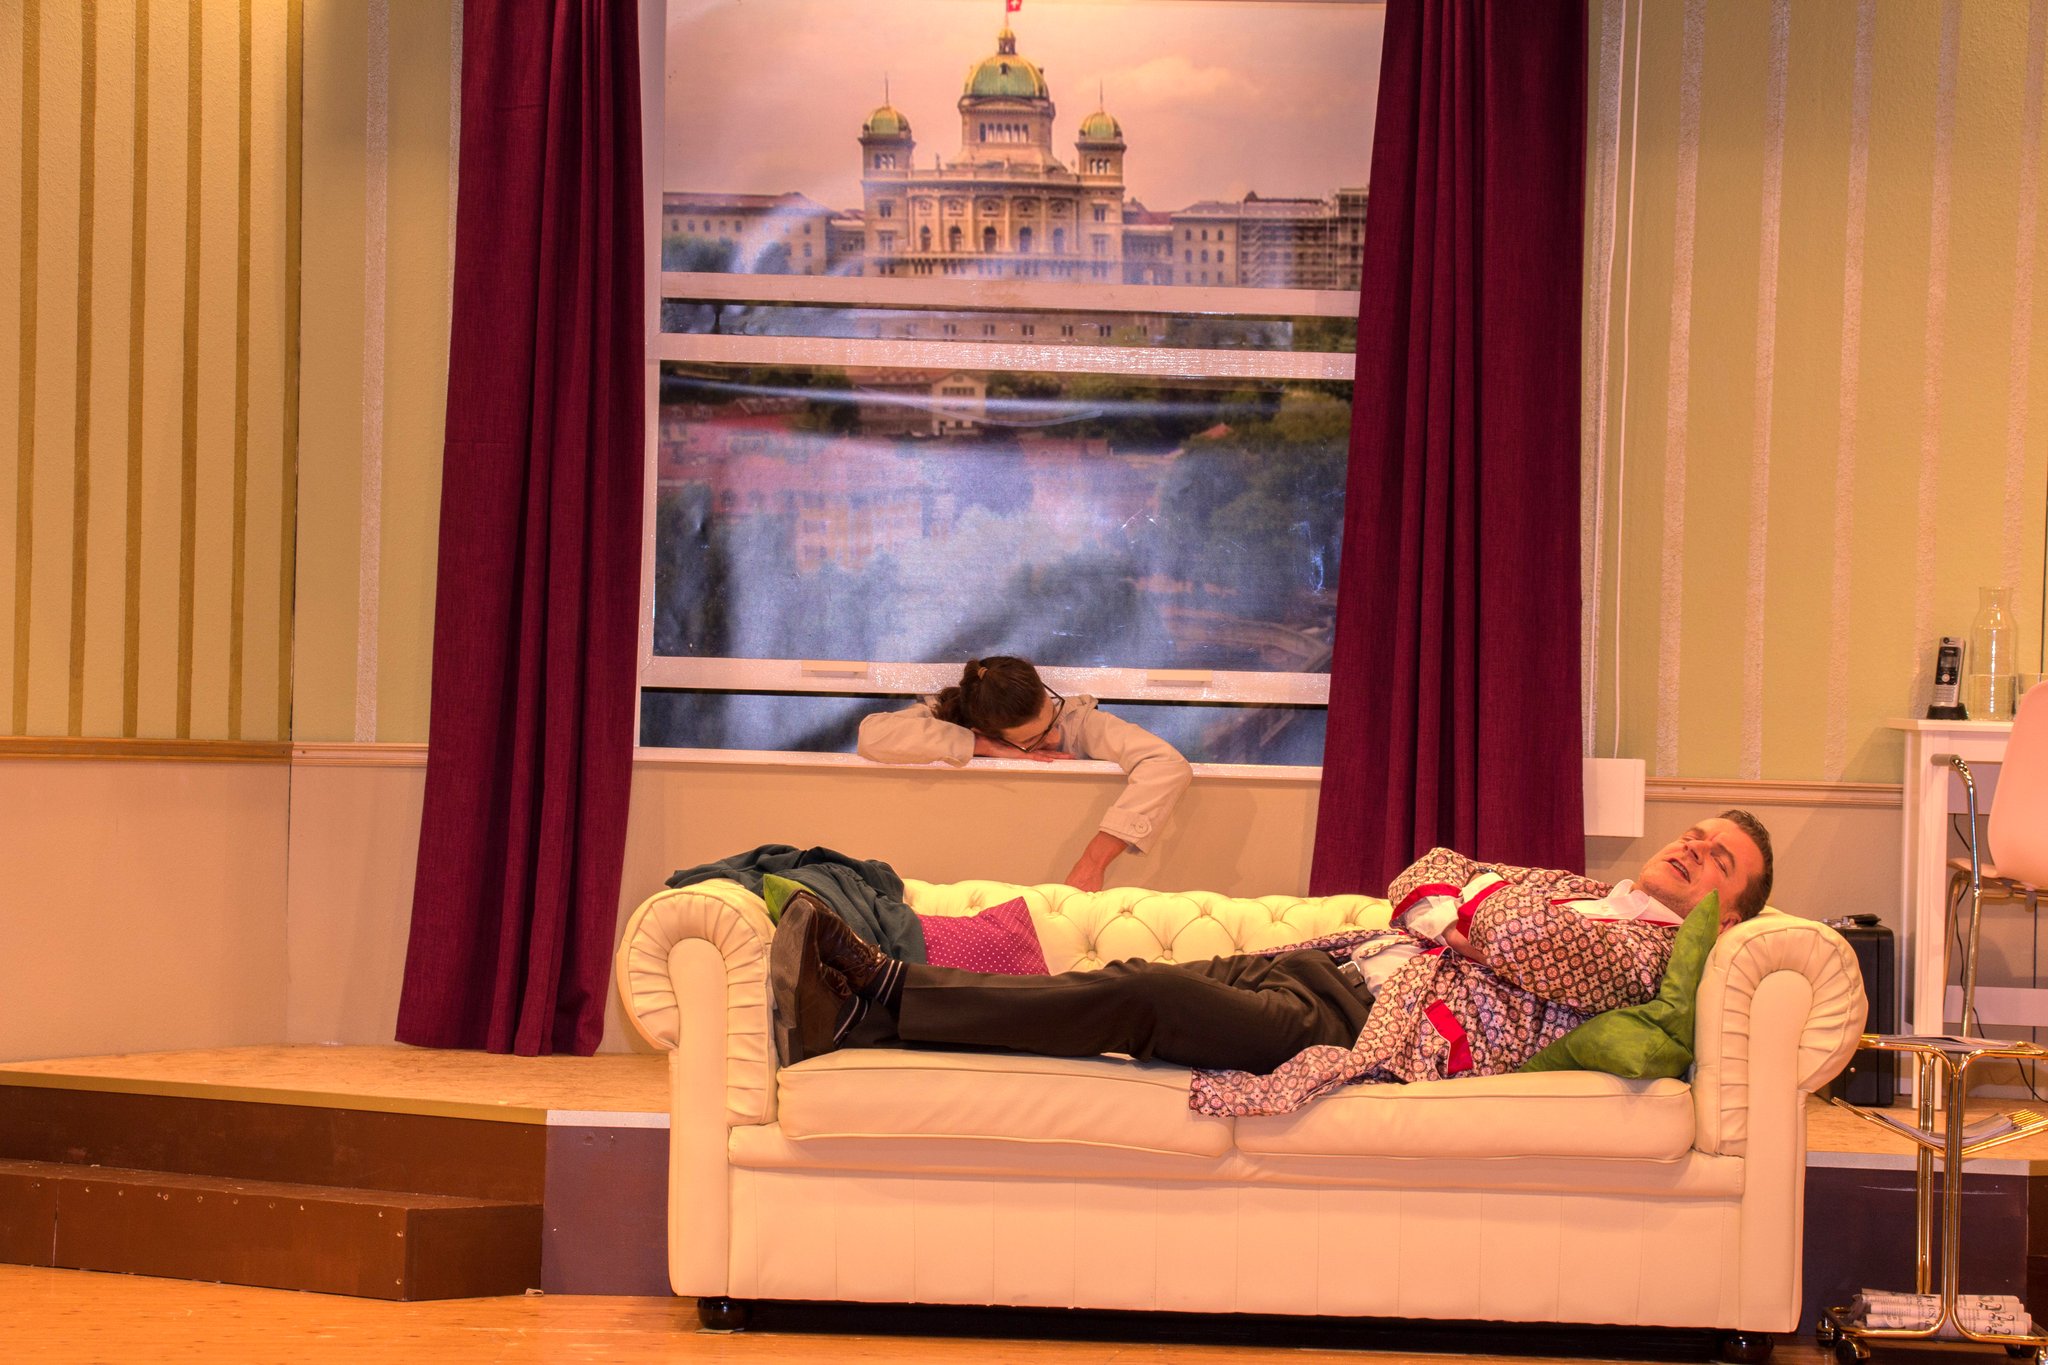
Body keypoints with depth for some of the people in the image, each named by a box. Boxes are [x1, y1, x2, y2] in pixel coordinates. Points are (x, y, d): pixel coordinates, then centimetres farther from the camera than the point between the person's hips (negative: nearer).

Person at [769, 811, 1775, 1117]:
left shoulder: (1647, 944, 2)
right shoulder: (1578, 889, 29)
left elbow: (1523, 942, -15)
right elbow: (1425, 874, 27)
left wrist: (1470, 907, 6)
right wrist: (1439, 905, 5)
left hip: (1372, 1022, -8)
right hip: (1326, 965, 8)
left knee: (1144, 996, -24)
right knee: (1136, 981, -11)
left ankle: (878, 988, -27)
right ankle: (847, 1000, -22)